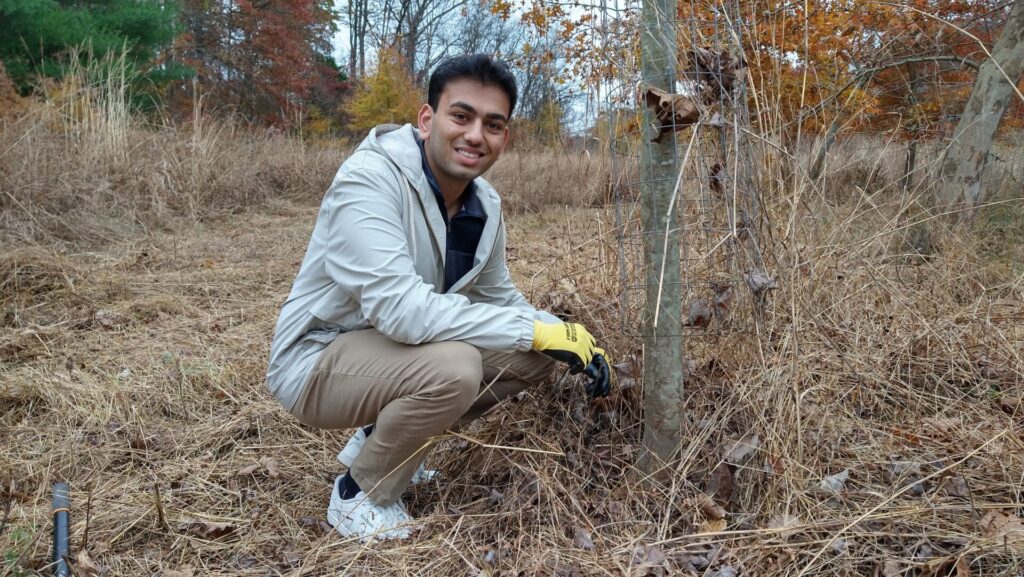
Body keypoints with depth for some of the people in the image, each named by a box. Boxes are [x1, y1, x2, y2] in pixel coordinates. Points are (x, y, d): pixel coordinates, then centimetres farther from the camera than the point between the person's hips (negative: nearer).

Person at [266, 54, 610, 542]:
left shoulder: (484, 203, -2)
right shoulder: (369, 179, -26)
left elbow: (498, 297, 10)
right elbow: (398, 307, -36)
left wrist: (571, 339, -9)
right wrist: (535, 331, -31)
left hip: (398, 351, 8)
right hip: (317, 360, -8)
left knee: (533, 355, -3)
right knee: (452, 367, -33)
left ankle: (379, 438, 11)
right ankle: (359, 494, -4)